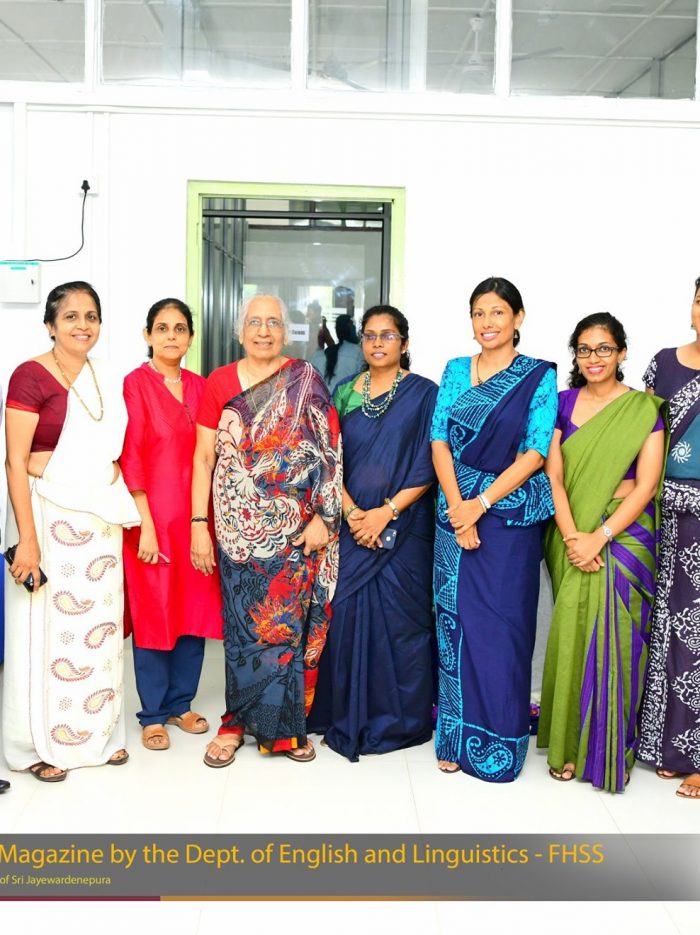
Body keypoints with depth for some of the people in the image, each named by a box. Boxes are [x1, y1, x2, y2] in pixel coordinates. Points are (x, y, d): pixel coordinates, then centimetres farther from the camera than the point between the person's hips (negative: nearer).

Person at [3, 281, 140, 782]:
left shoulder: (108, 380, 10)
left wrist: (119, 496, 3)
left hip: (100, 519, 6)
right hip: (48, 513, -5)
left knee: (99, 623, 11)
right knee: (46, 627, 3)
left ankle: (98, 731, 26)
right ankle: (40, 744, 18)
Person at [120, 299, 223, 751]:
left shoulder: (199, 386, 9)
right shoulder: (135, 383, -6)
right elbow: (130, 459, -10)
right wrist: (145, 524, -14)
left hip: (195, 515, 5)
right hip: (153, 515, -5)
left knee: (196, 609, 10)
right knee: (154, 612, 4)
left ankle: (180, 703, 26)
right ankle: (153, 714, 18)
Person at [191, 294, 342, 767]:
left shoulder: (307, 382, 1)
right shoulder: (220, 383, 5)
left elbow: (330, 454, -2)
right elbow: (203, 458, 4)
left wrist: (322, 518, -8)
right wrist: (199, 524, -2)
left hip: (296, 528, -1)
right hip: (239, 528, 1)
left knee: (290, 622, 4)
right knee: (243, 624, 5)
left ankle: (287, 721, 19)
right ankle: (240, 721, 18)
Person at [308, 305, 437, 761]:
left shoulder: (424, 394, -1)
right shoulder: (345, 393, 9)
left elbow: (427, 467, -6)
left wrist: (386, 512, -15)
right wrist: (352, 513, -8)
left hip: (404, 527, -3)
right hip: (352, 526, 3)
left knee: (399, 616, 0)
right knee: (346, 612, 2)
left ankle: (400, 719, 15)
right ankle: (348, 716, 18)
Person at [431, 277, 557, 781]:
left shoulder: (539, 376, -2)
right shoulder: (455, 371, 9)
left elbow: (535, 452, -9)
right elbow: (440, 440, 3)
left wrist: (481, 503, -14)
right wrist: (457, 506, -10)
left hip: (511, 514, -3)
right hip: (456, 510, 3)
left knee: (502, 625, 0)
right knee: (455, 621, 6)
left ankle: (498, 743, 15)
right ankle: (455, 738, 19)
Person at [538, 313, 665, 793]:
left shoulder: (643, 409, -1)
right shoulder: (563, 404, 6)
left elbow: (646, 484, -7)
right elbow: (553, 475, 1)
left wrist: (600, 536, -16)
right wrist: (571, 536, -13)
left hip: (624, 535, -2)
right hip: (570, 534, 2)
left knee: (614, 640, -2)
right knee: (572, 636, 3)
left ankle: (609, 749, 14)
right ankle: (570, 744, 17)